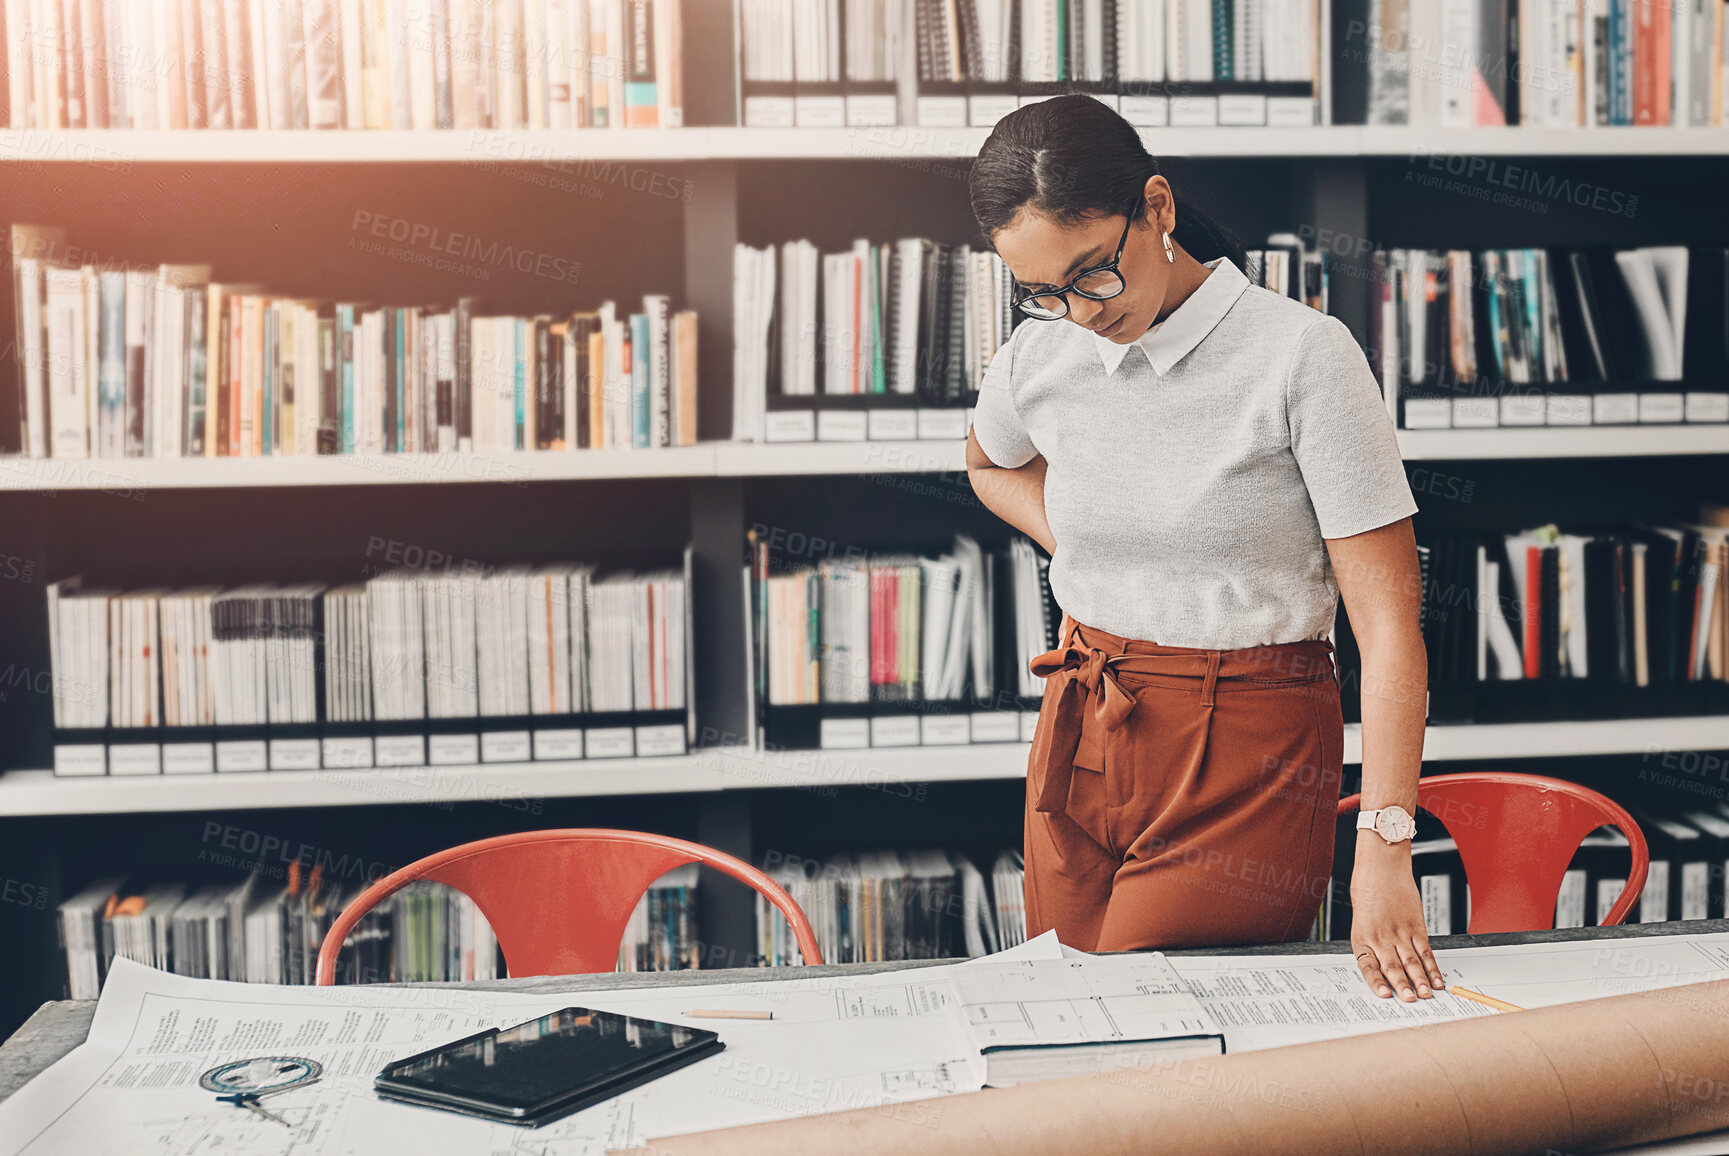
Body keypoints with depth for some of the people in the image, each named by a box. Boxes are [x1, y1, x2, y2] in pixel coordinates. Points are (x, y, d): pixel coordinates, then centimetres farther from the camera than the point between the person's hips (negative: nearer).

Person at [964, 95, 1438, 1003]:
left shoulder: (1304, 355, -14)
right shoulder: (1036, 360, -1)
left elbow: (1387, 620, -15)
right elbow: (990, 464, 26)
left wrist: (1384, 853, -21)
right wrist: (1080, 549, 6)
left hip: (1249, 748, -5)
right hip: (1081, 739, 5)